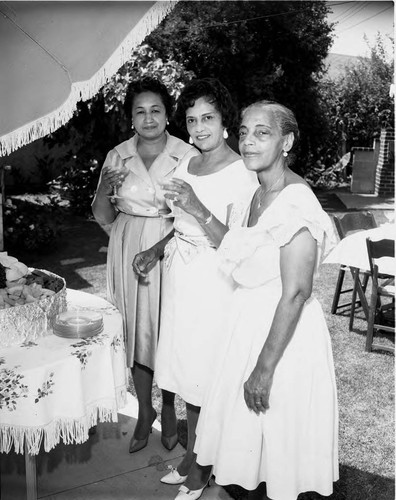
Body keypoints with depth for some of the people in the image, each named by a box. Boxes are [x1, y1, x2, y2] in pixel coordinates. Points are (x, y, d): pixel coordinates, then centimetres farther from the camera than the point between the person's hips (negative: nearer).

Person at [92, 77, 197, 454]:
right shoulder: (117, 157, 3)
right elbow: (103, 217, 6)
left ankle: (168, 409, 31)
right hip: (129, 252, 2)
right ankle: (144, 411, 31)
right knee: (136, 330, 10)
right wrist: (104, 189, -14)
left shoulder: (188, 156, -5)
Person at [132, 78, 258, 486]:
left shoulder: (242, 175, -14)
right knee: (186, 370, 16)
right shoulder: (186, 166, 9)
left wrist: (198, 208, -30)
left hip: (213, 283, -7)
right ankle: (192, 454, 35)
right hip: (179, 277, 7)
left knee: (207, 376, 5)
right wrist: (155, 251, 7)